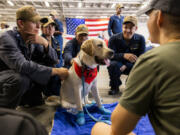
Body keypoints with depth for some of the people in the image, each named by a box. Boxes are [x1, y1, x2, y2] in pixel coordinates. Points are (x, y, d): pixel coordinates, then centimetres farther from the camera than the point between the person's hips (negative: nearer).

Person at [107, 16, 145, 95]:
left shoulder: (140, 39, -10)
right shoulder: (114, 39, -14)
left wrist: (126, 66, -25)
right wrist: (124, 55, -44)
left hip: (131, 66, 2)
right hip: (118, 65, -2)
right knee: (113, 64, -36)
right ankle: (114, 87, -6)